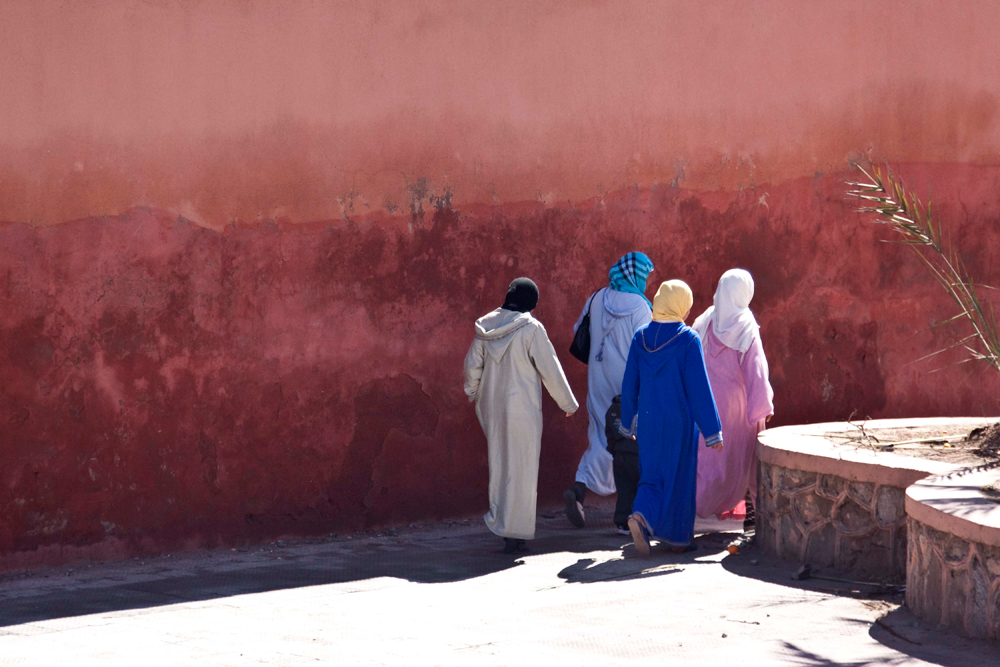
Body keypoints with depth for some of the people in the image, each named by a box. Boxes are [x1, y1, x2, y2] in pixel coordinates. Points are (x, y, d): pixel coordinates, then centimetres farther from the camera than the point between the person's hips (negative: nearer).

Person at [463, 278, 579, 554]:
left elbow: (472, 365, 7)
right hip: (522, 406, -5)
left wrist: (472, 393, 26)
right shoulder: (531, 328, -12)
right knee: (520, 469, 1)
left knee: (499, 462, 17)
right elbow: (550, 369, -9)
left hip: (490, 406, 5)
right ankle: (514, 533, 1)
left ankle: (498, 519, 17)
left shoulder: (486, 326, 2)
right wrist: (567, 403, 3)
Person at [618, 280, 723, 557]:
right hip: (679, 420, -4)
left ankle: (641, 516, -8)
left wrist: (628, 423, 17)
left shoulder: (641, 337, 0)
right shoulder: (688, 339, -13)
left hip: (649, 420, 4)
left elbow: (629, 384, 5)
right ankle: (678, 537, 13)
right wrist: (712, 430, -9)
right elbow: (699, 387, -13)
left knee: (652, 473, 14)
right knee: (679, 475, 9)